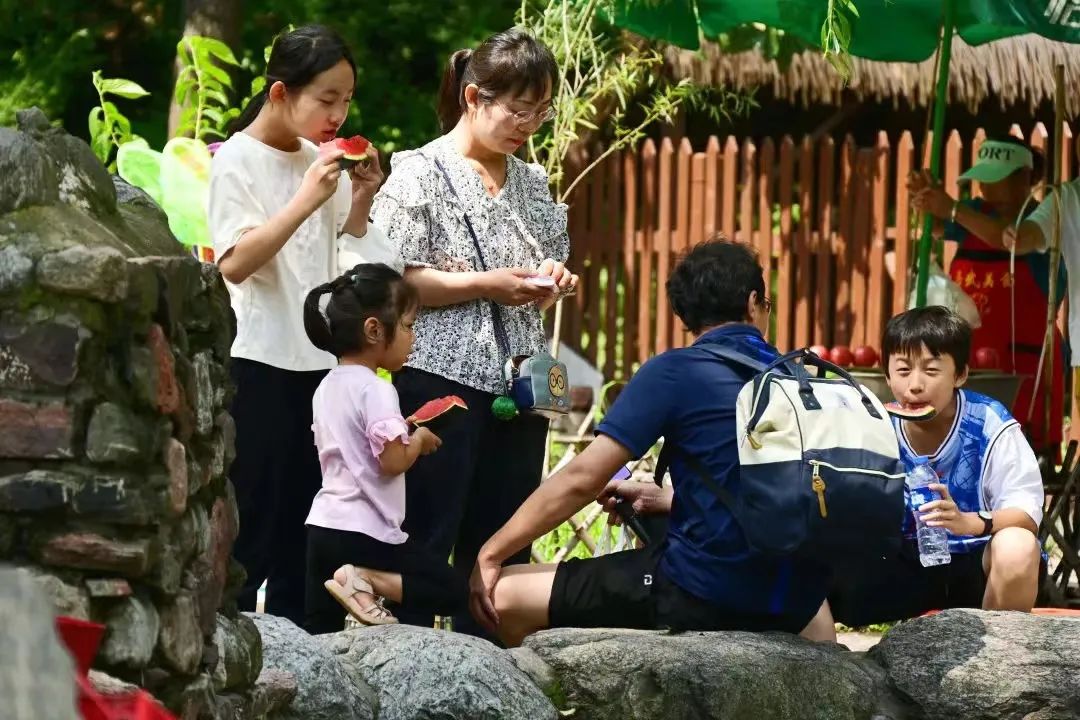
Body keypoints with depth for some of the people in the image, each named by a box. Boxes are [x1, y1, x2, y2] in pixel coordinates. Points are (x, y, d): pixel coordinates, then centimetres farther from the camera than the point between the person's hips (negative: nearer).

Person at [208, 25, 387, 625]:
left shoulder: (320, 161, 10)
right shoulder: (237, 161, -9)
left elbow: (346, 258, 20)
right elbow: (234, 263, -20)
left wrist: (360, 200, 2)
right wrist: (306, 200, -25)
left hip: (318, 365, 7)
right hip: (259, 367, -7)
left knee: (304, 536, 9)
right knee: (253, 536, -5)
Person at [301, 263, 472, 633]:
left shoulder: (328, 386, 13)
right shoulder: (376, 390, -14)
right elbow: (392, 462, -19)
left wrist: (400, 432, 19)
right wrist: (419, 439, 0)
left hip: (323, 524, 8)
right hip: (366, 532, -8)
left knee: (320, 629, 8)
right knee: (455, 590, -1)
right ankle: (367, 579, -16)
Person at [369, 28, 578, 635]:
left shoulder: (532, 184, 14)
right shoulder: (420, 174, -6)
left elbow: (552, 268, 23)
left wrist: (552, 281, 0)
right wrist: (486, 284, -17)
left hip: (518, 388, 7)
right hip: (441, 381, -7)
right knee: (425, 541, -4)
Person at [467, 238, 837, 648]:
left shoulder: (676, 372, -6)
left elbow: (582, 478, -9)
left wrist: (491, 553, 0)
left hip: (704, 598, -6)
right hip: (796, 604, 6)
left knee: (503, 598, 0)